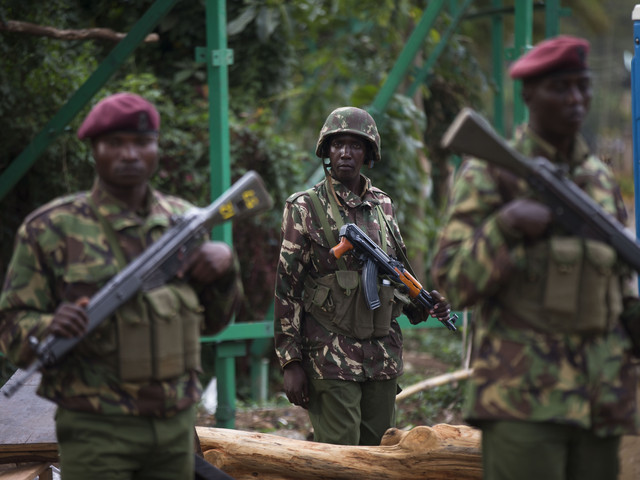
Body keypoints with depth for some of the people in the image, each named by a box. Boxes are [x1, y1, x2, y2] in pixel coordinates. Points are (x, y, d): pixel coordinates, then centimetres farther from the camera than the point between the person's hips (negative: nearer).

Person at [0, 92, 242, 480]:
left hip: (177, 424, 5)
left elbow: (214, 321, 18)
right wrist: (49, 328, -24)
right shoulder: (51, 229, -3)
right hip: (97, 430, -5)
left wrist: (225, 266, -1)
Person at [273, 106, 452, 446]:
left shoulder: (383, 206, 12)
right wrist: (291, 362, -10)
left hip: (383, 356, 5)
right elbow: (286, 287, -5)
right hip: (330, 357, -5)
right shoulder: (304, 209, -4)